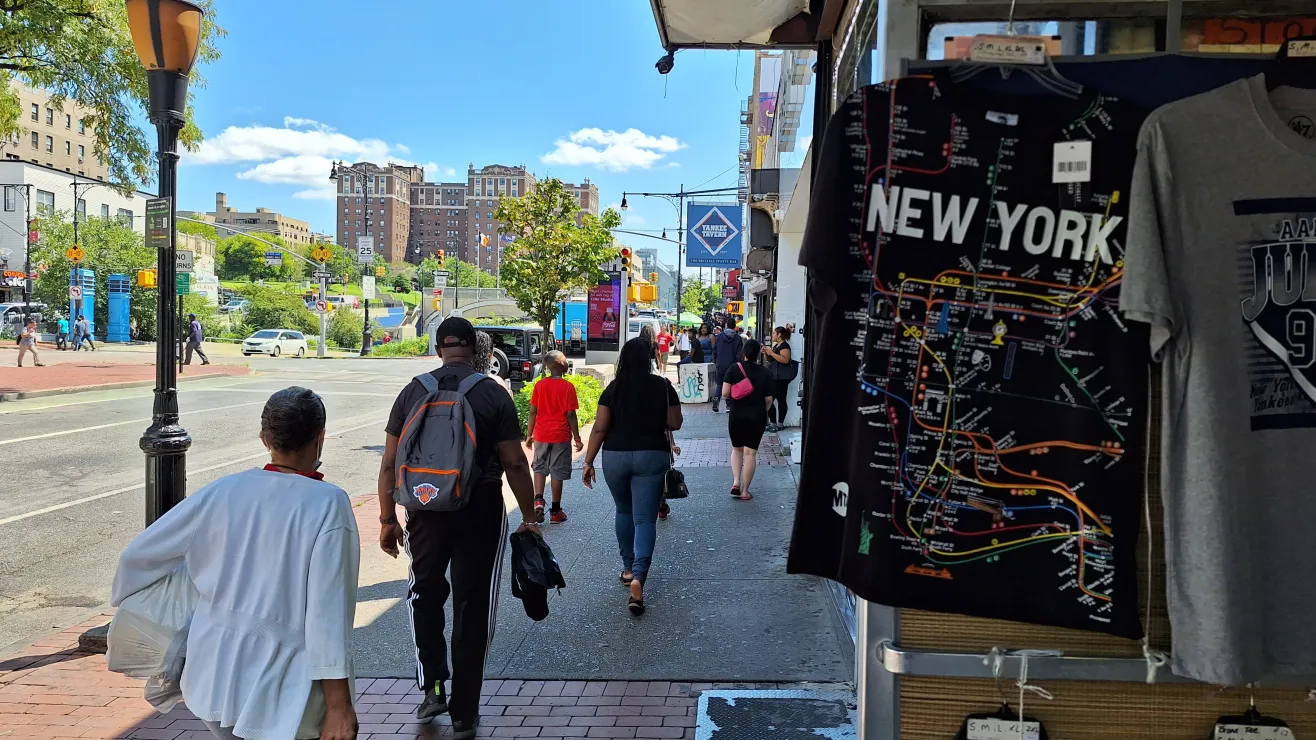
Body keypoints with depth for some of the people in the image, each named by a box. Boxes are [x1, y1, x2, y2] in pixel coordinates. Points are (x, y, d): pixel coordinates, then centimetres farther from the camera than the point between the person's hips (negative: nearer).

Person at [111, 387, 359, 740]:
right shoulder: (328, 504, -15)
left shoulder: (223, 492, -2)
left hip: (213, 677, 5)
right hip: (280, 692, -5)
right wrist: (339, 706, -15)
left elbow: (139, 555, 7)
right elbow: (328, 611, -19)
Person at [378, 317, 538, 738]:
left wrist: (388, 518, 11)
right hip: (480, 511, -1)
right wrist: (529, 518, 3)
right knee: (472, 608, 9)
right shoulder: (494, 395, -6)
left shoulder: (413, 392, 1)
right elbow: (514, 463, -7)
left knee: (425, 593, 25)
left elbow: (390, 463, 2)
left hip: (427, 510, 2)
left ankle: (432, 684, 17)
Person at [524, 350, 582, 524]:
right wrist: (577, 438, -1)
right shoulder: (568, 387, -9)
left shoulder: (540, 385, 1)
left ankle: (538, 500, -3)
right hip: (561, 436, -3)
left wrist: (529, 435, 11)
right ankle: (555, 511, 11)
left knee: (539, 468, 18)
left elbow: (533, 412, 1)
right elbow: (570, 415, -9)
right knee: (557, 473, 5)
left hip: (541, 436, 3)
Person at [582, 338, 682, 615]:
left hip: (615, 456, 1)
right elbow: (674, 423, 0)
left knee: (624, 511, 22)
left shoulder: (613, 389, -3)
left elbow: (599, 428, -5)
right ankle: (638, 577, -20)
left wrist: (588, 461, 1)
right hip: (652, 457, -1)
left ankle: (628, 567, 32)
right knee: (645, 519, -2)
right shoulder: (663, 387, -4)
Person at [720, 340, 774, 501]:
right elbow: (768, 399, -4)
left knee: (737, 449, 20)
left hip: (737, 414, 0)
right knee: (750, 452, 5)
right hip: (757, 415, 0)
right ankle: (745, 491, 8)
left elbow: (725, 393, -12)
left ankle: (736, 482, 4)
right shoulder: (765, 372, -5)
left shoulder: (734, 368, -7)